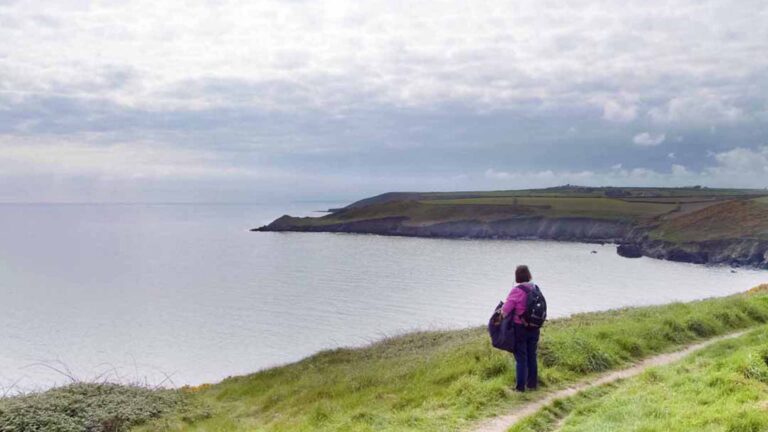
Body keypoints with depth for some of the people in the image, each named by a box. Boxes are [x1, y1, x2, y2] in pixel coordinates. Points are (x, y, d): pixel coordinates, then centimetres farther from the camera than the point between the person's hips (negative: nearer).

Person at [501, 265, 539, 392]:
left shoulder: (517, 291, -18)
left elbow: (506, 309, -17)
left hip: (520, 328, -5)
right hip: (534, 328, 6)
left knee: (521, 358, 3)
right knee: (532, 356, 16)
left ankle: (520, 386, 8)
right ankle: (532, 383, 24)